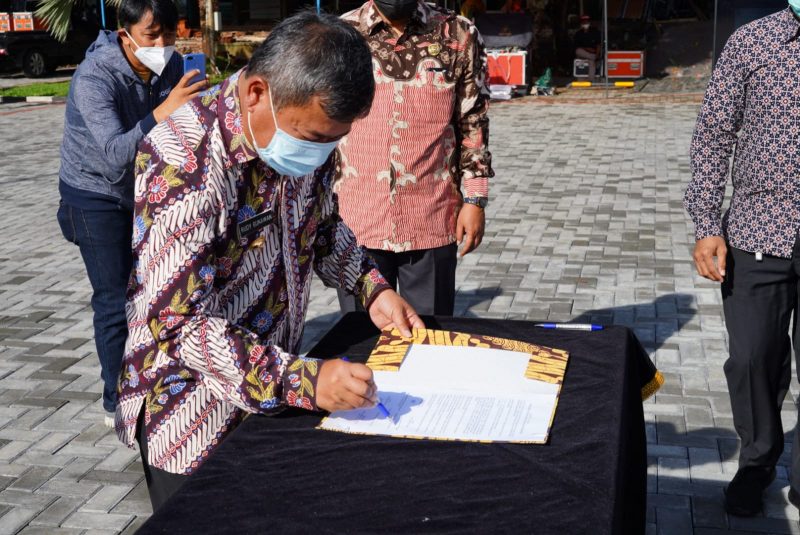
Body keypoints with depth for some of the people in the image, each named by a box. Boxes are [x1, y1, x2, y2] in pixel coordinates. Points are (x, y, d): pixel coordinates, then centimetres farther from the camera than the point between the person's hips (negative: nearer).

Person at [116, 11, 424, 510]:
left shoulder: (307, 133, -6)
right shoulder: (183, 162, -29)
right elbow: (177, 323, -31)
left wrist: (373, 289, -1)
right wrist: (304, 381, -37)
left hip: (279, 386, 7)